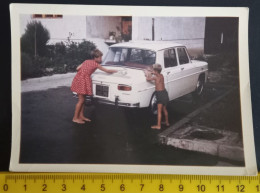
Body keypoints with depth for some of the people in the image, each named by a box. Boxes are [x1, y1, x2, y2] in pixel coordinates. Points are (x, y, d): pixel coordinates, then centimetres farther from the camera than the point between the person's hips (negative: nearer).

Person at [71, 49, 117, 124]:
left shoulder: (86, 61, 15)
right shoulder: (96, 64, -3)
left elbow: (77, 68, 7)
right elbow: (107, 71, 3)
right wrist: (115, 71, 17)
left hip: (79, 78, 8)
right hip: (82, 80, -8)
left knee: (82, 99, 15)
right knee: (81, 100, -1)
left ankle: (81, 116, 23)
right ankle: (75, 118, 4)